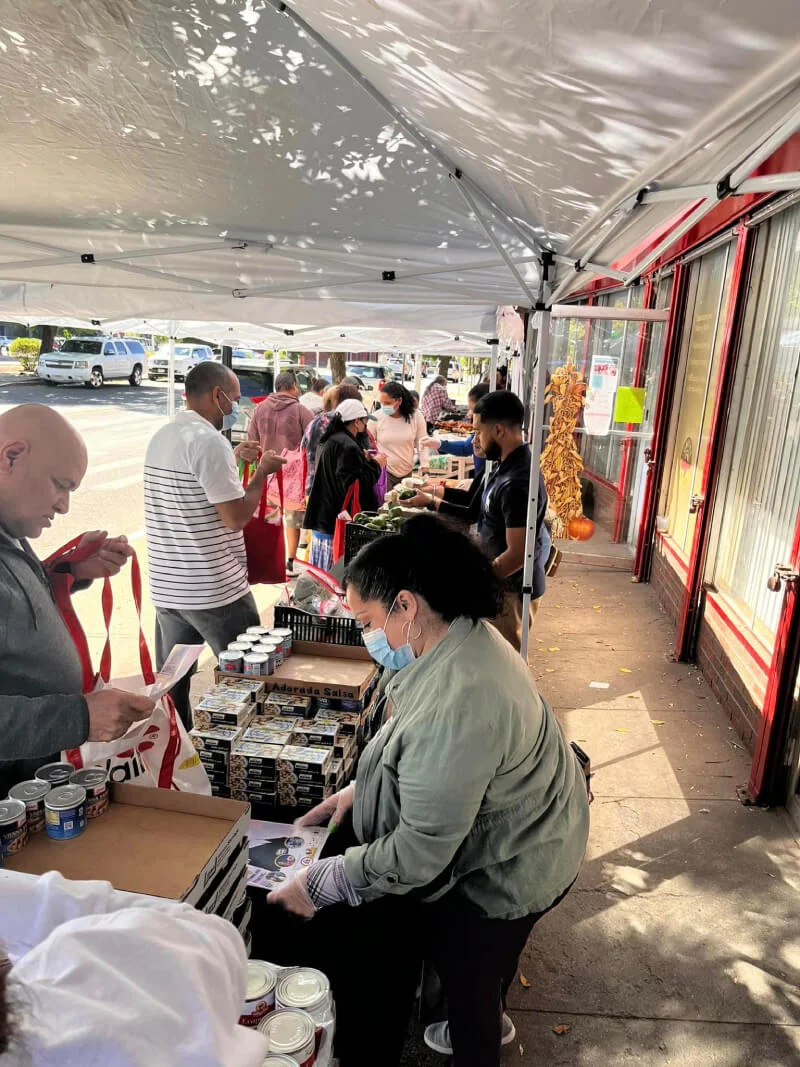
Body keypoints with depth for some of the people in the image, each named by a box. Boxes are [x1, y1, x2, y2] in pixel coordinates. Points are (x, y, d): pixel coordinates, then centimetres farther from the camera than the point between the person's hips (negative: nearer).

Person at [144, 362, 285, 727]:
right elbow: (236, 517, -19)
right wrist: (262, 472, -5)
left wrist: (232, 460, 21)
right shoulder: (209, 440, -18)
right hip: (214, 591, -8)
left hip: (166, 586, 9)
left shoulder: (162, 437, 10)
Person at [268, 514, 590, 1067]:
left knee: (466, 975, 17)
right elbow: (429, 753, 8)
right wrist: (359, 789, 2)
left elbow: (419, 855, -31)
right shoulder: (465, 636, -8)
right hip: (513, 835, 9)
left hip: (507, 870, -9)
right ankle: (490, 1021, 60)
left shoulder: (456, 708, -40)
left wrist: (318, 884, -21)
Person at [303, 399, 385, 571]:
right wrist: (375, 465, -9)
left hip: (322, 516, 10)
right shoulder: (348, 446, -19)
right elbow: (359, 484, -22)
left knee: (319, 571, 15)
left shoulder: (331, 440, 13)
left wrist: (364, 460, 12)